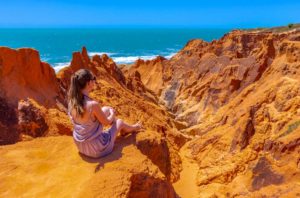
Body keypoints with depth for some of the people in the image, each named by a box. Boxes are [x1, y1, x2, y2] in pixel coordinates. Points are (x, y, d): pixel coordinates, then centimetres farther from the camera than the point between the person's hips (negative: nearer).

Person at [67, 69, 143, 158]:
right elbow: (106, 122, -13)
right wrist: (112, 114, 8)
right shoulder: (93, 104, -32)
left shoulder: (72, 101, -11)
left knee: (106, 109, 16)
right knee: (119, 122, 16)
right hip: (96, 149, -6)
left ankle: (124, 129, 44)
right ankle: (133, 128, 54)